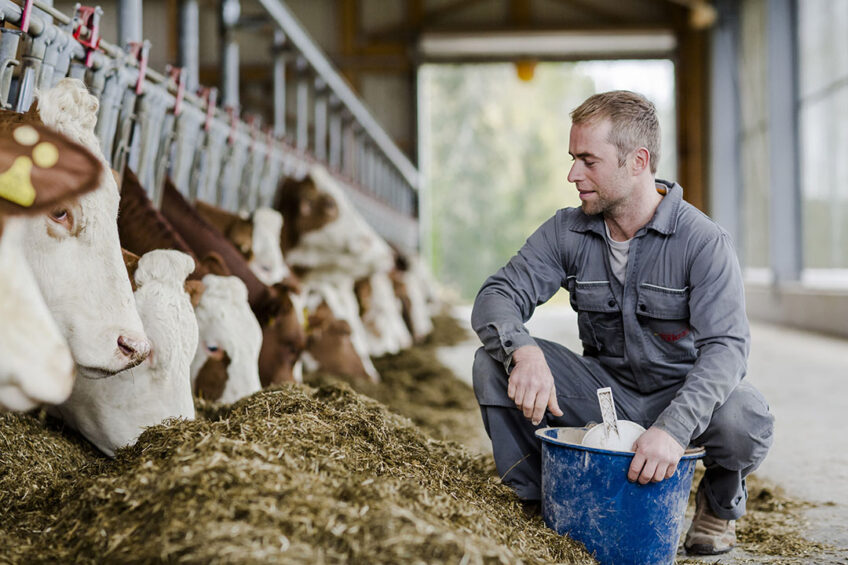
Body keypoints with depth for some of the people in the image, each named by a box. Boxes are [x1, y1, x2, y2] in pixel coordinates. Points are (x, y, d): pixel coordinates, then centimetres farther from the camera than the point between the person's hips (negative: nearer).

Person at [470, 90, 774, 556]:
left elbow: (726, 346, -26)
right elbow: (497, 296, -11)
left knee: (744, 419, -35)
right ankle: (539, 503, -1)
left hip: (683, 396, -2)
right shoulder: (567, 232, -5)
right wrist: (522, 351, -36)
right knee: (493, 362, -17)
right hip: (603, 393, 3)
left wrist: (674, 428, -43)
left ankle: (721, 499, 3)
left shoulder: (703, 241, -16)